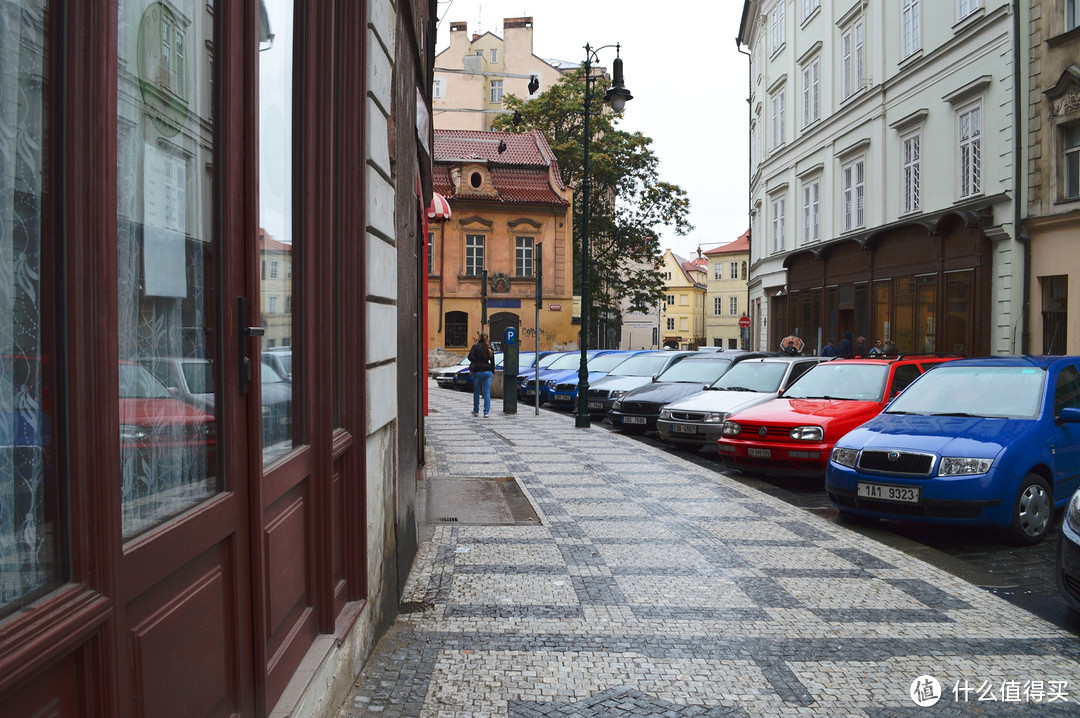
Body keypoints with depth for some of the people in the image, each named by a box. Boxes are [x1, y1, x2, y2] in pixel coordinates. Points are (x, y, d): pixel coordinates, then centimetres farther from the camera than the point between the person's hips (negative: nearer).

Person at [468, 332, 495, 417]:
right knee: (487, 393, 1)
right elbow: (492, 361, 9)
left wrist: (475, 362, 2)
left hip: (477, 371, -2)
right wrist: (493, 372, 18)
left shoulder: (476, 346, -4)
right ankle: (486, 412, -4)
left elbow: (470, 357, -16)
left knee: (476, 392, 11)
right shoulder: (490, 348, 7)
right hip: (488, 372, 2)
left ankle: (476, 411, 20)